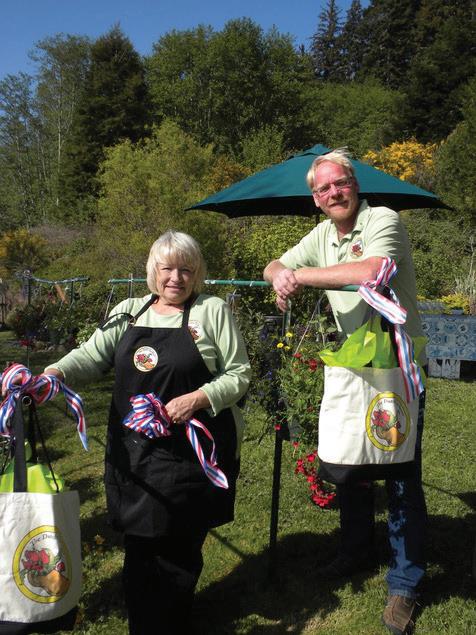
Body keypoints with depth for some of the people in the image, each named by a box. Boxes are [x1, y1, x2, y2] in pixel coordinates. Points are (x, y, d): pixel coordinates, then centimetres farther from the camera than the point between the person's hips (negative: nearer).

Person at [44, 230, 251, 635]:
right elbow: (93, 355, 3)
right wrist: (57, 372, -16)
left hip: (193, 453, -3)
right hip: (133, 453, 3)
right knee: (139, 545, 11)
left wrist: (196, 398, -18)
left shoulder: (213, 311, -1)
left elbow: (239, 374, -4)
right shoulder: (129, 312, 11)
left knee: (179, 548, 9)